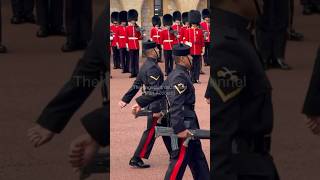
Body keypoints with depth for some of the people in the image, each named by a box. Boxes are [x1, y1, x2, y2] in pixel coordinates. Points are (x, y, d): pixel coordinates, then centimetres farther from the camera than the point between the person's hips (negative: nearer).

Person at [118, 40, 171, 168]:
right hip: (156, 105, -10)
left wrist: (126, 99, 19)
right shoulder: (152, 68, -21)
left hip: (154, 105, 10)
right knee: (151, 131, -4)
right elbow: (155, 90, -26)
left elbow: (136, 84, 15)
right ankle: (136, 159, 0)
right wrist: (156, 110, -29)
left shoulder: (146, 65, 10)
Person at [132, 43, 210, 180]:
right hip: (184, 126, -10)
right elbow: (176, 105, -28)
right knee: (179, 160, -5)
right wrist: (179, 129, -32)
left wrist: (141, 103, 26)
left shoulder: (174, 75, 11)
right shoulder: (180, 77, -20)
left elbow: (158, 92, 17)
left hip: (189, 125, 10)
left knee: (198, 160, 17)